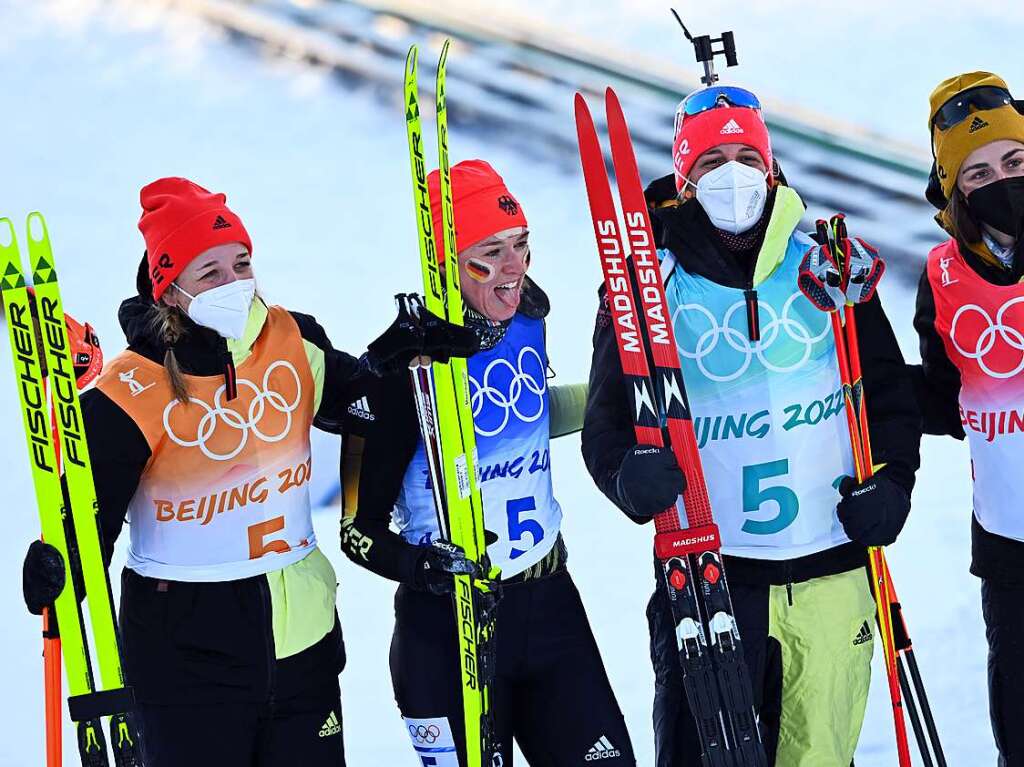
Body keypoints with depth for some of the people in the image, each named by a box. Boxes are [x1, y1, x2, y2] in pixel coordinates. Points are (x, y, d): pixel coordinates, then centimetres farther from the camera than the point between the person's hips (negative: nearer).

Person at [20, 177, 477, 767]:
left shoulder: (292, 341, -1)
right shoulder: (132, 390, -15)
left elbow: (353, 403, 18)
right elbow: (90, 508, -11)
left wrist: (394, 357, -2)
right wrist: (59, 570, -31)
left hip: (302, 631, 5)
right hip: (186, 647, -5)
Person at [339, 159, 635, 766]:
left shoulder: (527, 318, 0)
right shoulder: (405, 364, -17)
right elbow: (358, 527, -13)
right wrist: (420, 564, -30)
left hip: (548, 602, 5)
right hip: (447, 624, -5)